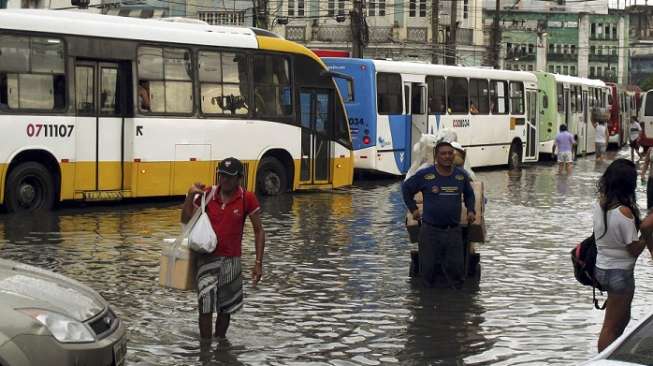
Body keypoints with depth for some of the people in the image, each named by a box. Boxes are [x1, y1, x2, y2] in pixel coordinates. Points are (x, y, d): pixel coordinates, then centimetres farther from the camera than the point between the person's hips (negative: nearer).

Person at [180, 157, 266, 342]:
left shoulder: (247, 199, -9)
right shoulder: (207, 194, -4)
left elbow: (259, 231, -3)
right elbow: (186, 220, 3)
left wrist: (258, 262, -9)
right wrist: (190, 195, -11)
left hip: (231, 260, 0)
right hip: (207, 258, 0)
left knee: (226, 308, 14)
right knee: (206, 303, -18)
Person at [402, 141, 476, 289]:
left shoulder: (461, 175, 5)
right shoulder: (424, 175, -6)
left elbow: (469, 194, 24)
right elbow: (406, 188, 10)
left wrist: (471, 210, 11)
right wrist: (413, 209, 7)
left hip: (454, 230, 2)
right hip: (430, 230, -2)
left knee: (456, 268, 4)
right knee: (428, 267, 5)